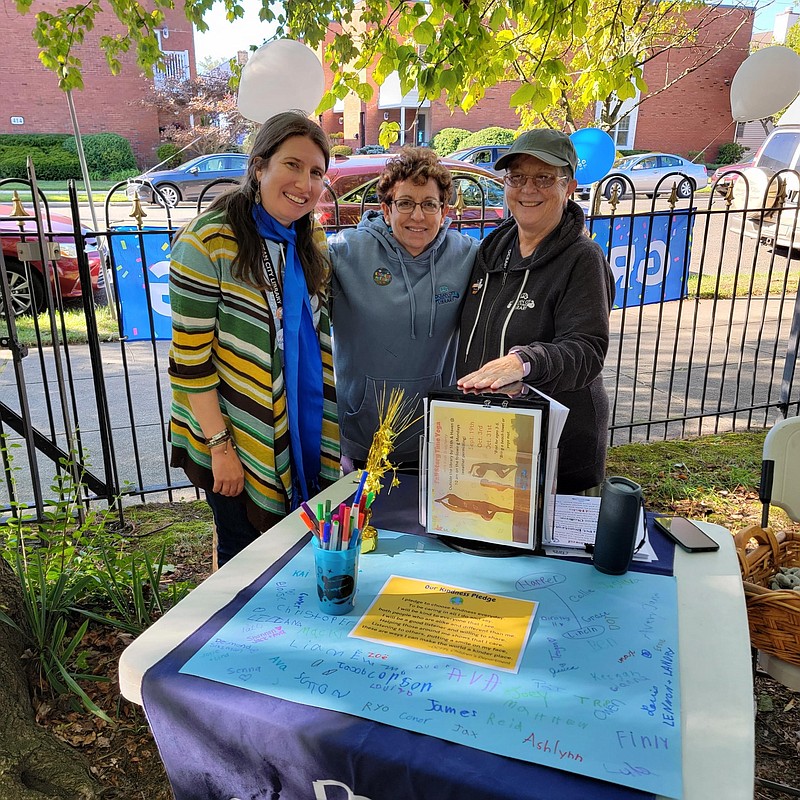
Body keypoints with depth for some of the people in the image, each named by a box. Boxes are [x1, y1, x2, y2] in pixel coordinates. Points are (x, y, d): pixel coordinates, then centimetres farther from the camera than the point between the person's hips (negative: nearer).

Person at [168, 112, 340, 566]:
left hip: (305, 435, 6)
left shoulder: (310, 247, 7)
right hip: (239, 443, -6)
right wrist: (220, 446, -17)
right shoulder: (209, 243, -15)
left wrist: (324, 434, 13)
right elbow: (190, 360, -15)